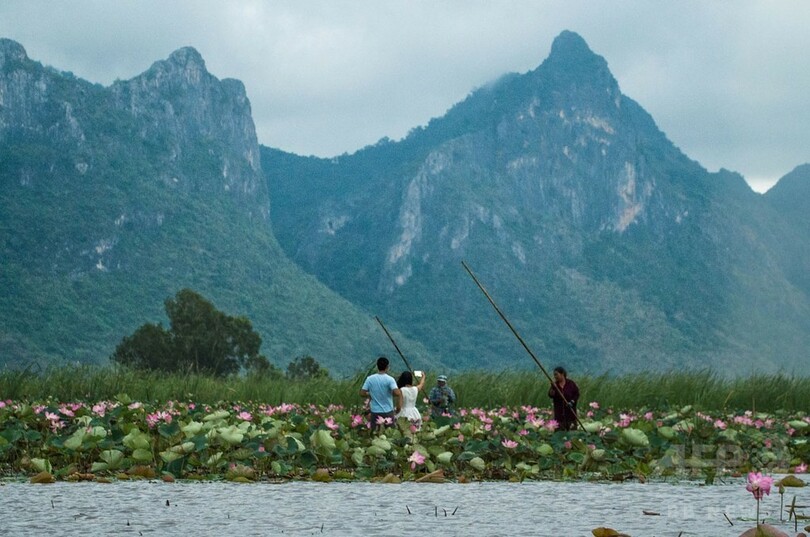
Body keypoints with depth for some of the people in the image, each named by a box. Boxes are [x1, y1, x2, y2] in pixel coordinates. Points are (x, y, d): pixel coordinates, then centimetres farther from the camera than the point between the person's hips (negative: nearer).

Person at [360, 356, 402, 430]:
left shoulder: (370, 379, -2)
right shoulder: (390, 379, -11)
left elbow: (362, 393, 0)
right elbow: (397, 393, -23)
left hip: (375, 411, 2)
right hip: (388, 411, -2)